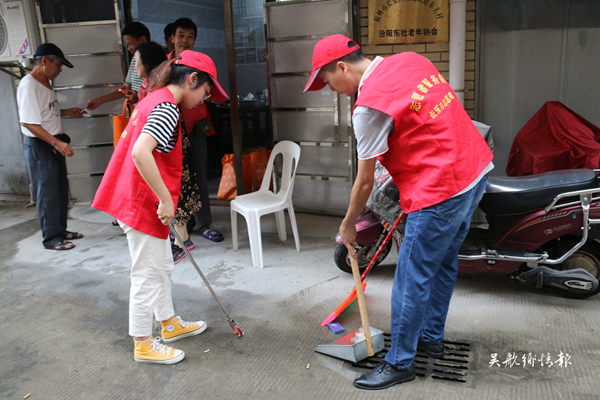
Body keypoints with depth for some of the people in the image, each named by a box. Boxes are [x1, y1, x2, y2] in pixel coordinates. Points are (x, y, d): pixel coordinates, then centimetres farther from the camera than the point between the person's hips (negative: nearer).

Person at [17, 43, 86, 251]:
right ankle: (51, 238, 8)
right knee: (46, 192, -2)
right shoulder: (28, 85, -18)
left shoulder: (45, 83, 11)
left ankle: (60, 230, 27)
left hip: (54, 143, 9)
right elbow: (29, 123, -23)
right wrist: (57, 143, -27)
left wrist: (67, 112, 11)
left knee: (60, 189, 15)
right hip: (39, 146, -9)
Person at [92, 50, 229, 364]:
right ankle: (143, 344, 18)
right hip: (144, 205, -10)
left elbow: (129, 140, 21)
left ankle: (170, 324, 37)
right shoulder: (167, 107, -19)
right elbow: (140, 153, -33)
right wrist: (166, 199, -27)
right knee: (147, 275, 3)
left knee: (162, 267, 21)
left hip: (133, 198, 10)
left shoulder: (153, 100, 12)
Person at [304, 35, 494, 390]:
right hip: (476, 169, 10)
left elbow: (365, 182, -10)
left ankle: (400, 363, 19)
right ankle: (432, 338, 40)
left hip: (441, 191, -10)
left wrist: (348, 226, 5)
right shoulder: (412, 60, 8)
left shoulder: (370, 105, -17)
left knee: (413, 279, 3)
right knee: (444, 263, 22)